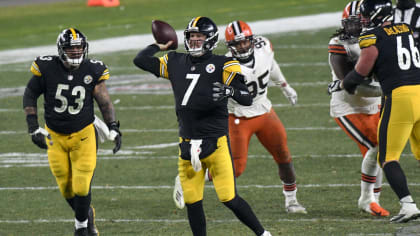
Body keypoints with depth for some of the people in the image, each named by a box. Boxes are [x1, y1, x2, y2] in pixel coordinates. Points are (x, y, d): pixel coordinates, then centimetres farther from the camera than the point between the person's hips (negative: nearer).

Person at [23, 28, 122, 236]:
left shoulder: (92, 70, -9)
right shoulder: (47, 69, -13)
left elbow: (104, 102, -1)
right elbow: (30, 95, -1)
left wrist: (113, 128, -11)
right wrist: (33, 127, -8)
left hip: (83, 135, -1)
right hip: (55, 137, 1)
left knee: (81, 186, -6)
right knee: (66, 187, 7)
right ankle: (86, 214, 36)